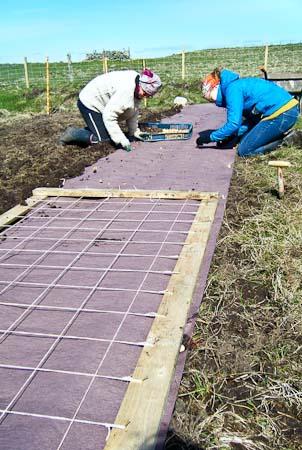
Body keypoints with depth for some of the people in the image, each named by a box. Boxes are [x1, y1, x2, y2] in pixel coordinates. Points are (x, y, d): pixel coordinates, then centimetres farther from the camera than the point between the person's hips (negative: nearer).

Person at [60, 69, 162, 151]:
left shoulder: (137, 87, -5)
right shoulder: (126, 91, -34)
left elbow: (133, 111, 5)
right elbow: (109, 116, -34)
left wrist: (134, 131, 0)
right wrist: (122, 140, -34)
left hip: (97, 101, 9)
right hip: (89, 103, -9)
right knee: (103, 139, -12)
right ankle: (72, 134, 2)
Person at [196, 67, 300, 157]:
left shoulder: (232, 88, -9)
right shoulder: (239, 85, 20)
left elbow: (234, 124, -15)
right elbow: (250, 119, 19)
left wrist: (210, 137, -4)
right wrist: (233, 138, 10)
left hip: (281, 113, -10)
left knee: (244, 151, -2)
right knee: (243, 139, 19)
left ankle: (283, 140, -2)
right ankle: (279, 136, 10)